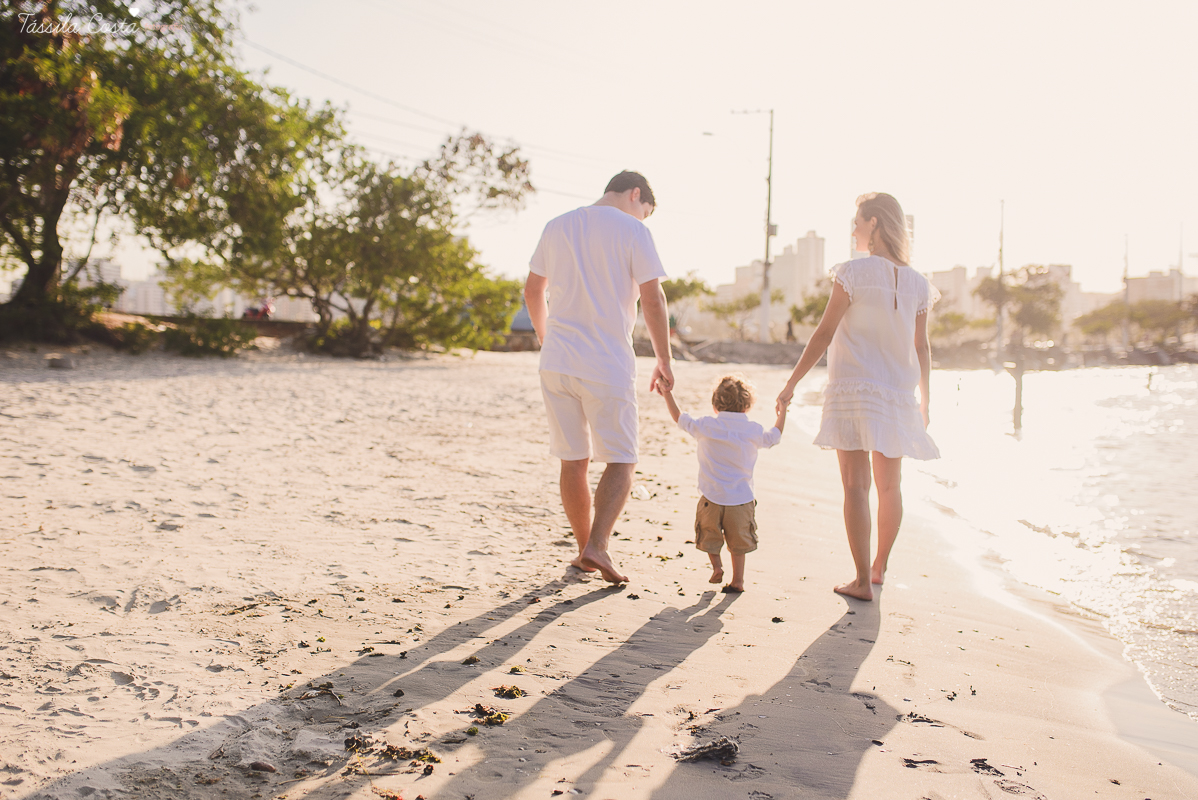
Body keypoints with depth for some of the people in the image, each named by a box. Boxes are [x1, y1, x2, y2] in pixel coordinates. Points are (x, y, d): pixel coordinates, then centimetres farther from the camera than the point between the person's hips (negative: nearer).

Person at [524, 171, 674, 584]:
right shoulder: (632, 231, -4)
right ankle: (597, 546, -12)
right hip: (608, 365, -5)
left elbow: (533, 292, 19)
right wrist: (664, 361, 0)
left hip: (557, 362, 5)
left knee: (573, 461, 12)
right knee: (621, 462, 4)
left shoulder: (557, 226, 12)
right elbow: (652, 299, -9)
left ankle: (585, 549, 20)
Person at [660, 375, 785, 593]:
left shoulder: (706, 426, -6)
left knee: (709, 535, 20)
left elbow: (679, 418, 9)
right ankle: (737, 580, 14)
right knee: (738, 542, 14)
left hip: (711, 499, -1)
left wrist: (667, 395, 21)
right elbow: (774, 436, 18)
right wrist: (782, 411, 33)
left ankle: (716, 564, 2)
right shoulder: (754, 431, -3)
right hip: (741, 499, 1)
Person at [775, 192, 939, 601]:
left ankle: (862, 581, -5)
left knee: (855, 484, -3)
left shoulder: (853, 272, -8)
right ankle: (879, 567, 31)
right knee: (889, 485, 16)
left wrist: (792, 383, -3)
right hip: (897, 394, 5)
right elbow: (922, 349, 9)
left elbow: (825, 333, -9)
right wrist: (923, 402, 18)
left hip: (854, 388, -5)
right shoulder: (917, 283, 6)